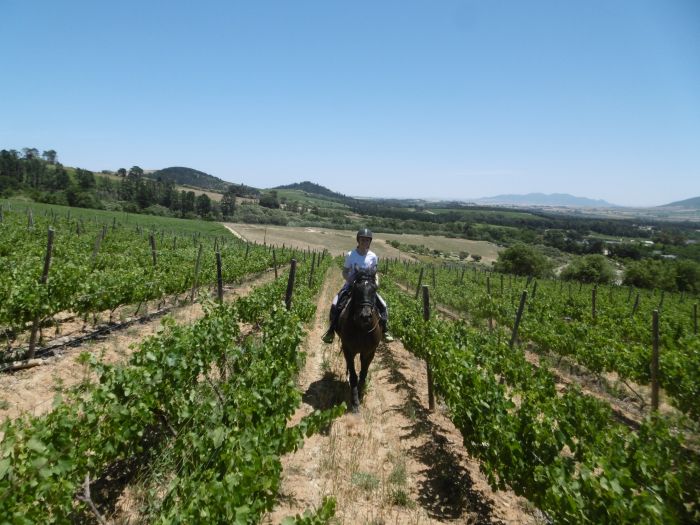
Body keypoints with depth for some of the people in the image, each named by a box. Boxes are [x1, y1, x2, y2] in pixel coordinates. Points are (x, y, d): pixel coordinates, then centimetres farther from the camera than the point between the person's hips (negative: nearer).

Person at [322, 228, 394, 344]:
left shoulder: (373, 257, -4)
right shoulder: (350, 255, -8)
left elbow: (374, 273, 7)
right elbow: (345, 272, -1)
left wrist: (376, 282, -12)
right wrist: (350, 280, -20)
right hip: (351, 285, -1)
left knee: (383, 305, -12)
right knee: (335, 304, -20)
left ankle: (385, 330, 7)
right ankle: (331, 330, -2)